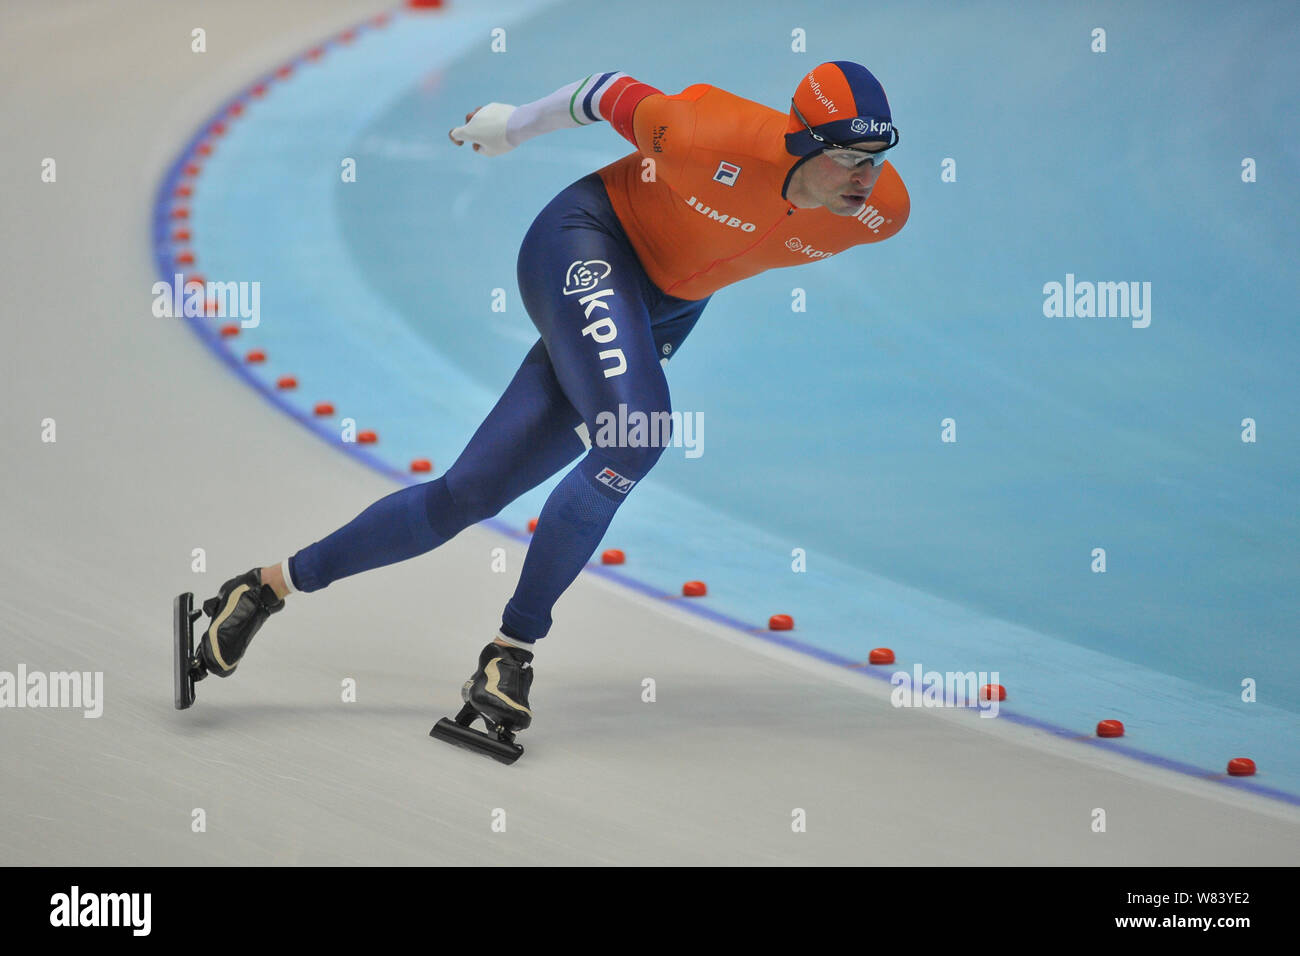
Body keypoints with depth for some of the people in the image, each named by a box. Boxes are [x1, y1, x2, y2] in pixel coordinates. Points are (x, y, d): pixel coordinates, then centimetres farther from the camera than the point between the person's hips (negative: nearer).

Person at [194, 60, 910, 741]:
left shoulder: (880, 211, -17)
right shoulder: (710, 136, -31)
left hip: (662, 309, 5)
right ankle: (515, 645, -17)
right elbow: (616, 95, -11)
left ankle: (274, 584, 12)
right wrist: (515, 125, 6)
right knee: (634, 435, -32)